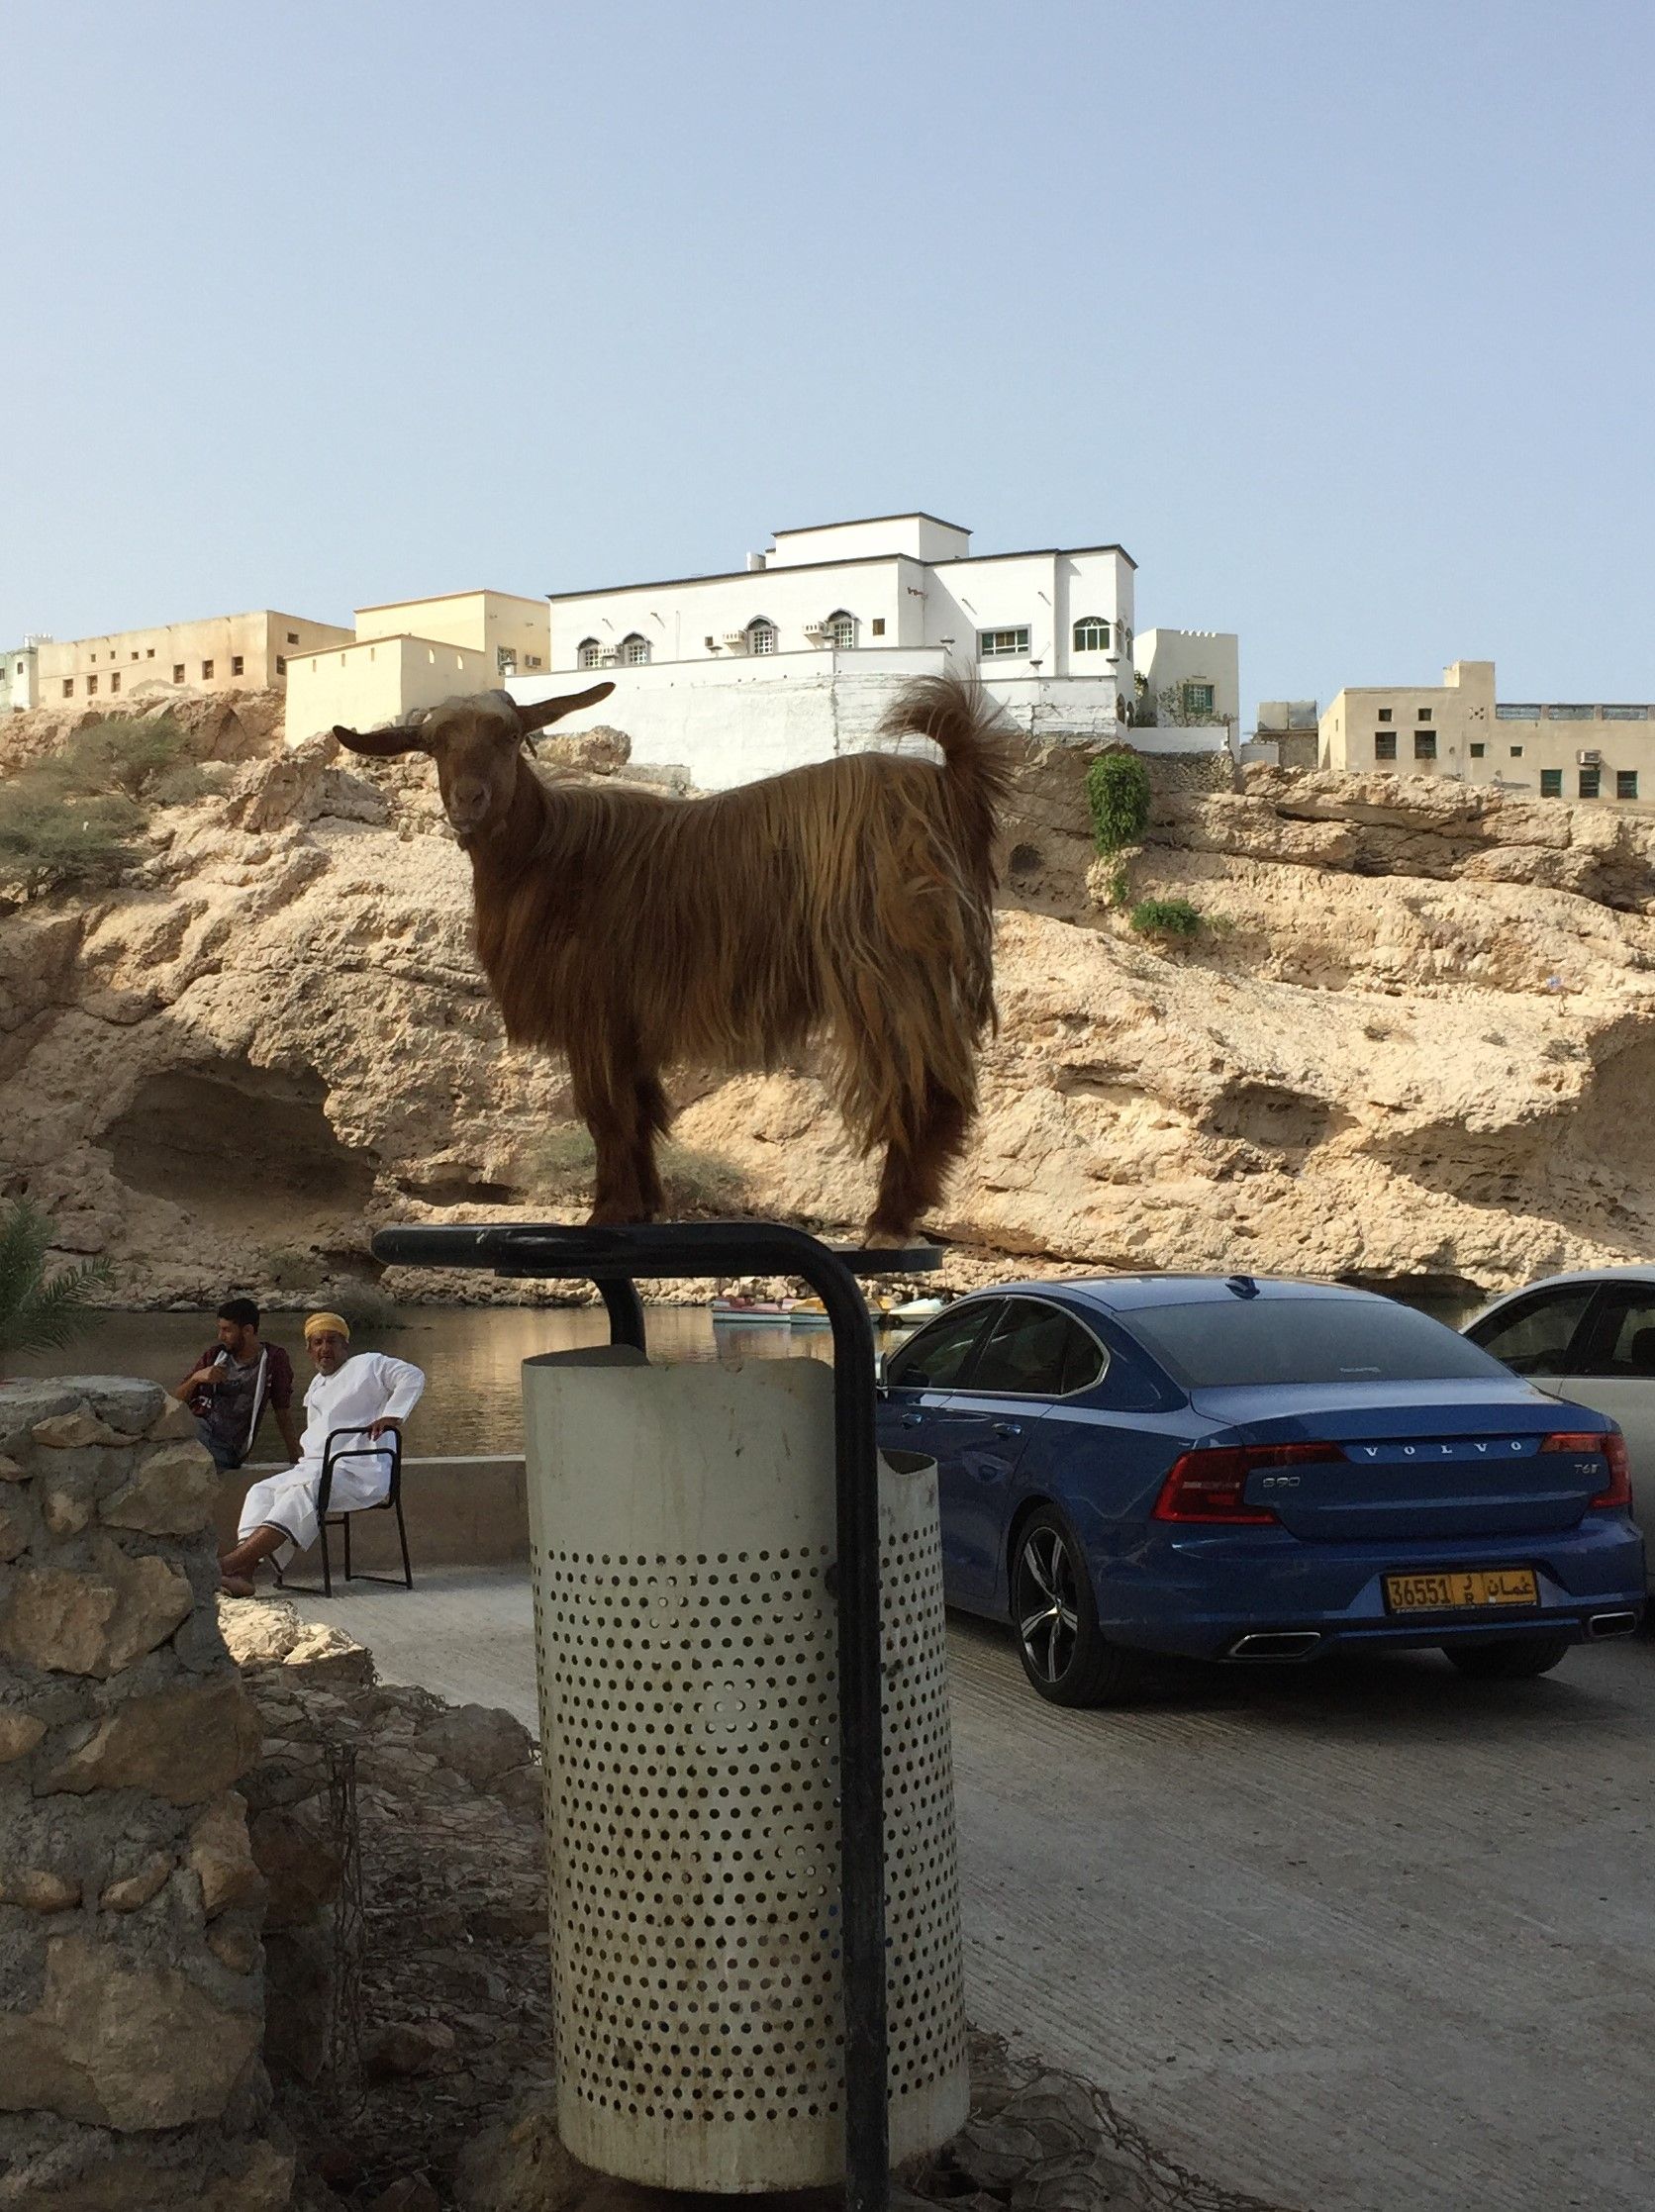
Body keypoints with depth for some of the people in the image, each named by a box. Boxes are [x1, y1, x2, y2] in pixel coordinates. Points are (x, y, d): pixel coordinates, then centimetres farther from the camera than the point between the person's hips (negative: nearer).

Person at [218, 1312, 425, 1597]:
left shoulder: (369, 1365, 4)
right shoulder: (317, 1385, 28)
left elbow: (413, 1376, -6)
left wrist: (392, 1416, -15)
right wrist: (305, 1453, 14)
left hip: (359, 1469, -9)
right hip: (316, 1465, 9)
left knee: (304, 1492, -34)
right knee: (261, 1493, -13)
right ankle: (243, 1574, -30)